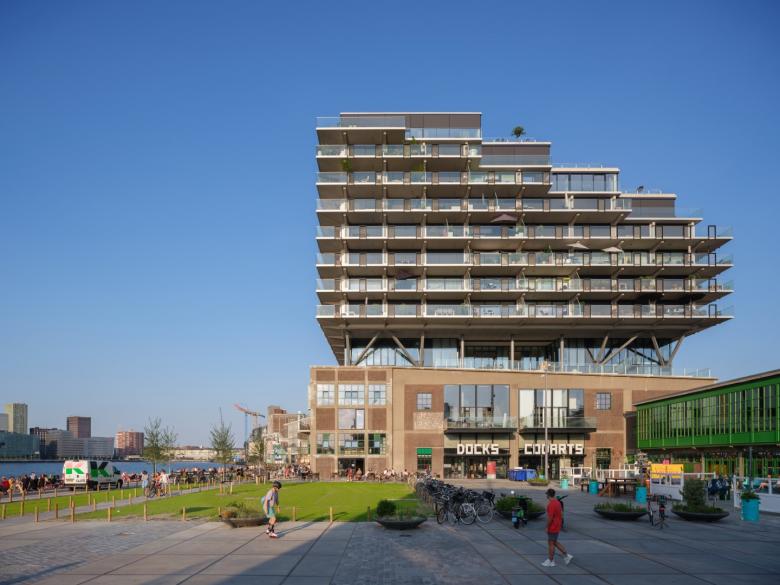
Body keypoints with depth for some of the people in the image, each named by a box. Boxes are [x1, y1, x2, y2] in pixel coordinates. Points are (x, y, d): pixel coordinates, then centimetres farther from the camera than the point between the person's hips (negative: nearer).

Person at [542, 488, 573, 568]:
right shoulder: (558, 502, 8)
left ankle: (551, 561, 10)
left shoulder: (551, 504, -22)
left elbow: (550, 517, -25)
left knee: (551, 544, 2)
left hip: (552, 528, -9)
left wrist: (547, 527, -16)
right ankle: (566, 555, 16)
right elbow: (561, 514, 15)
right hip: (557, 527, 9)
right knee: (554, 542, 18)